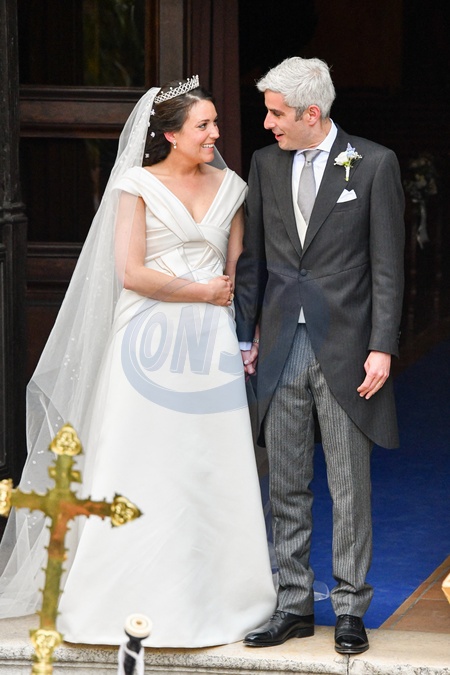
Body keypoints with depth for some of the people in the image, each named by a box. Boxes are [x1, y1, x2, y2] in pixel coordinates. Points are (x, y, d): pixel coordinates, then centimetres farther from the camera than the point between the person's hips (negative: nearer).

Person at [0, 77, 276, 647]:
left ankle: (210, 595, 12)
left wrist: (245, 338, 4)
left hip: (211, 344, 4)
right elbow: (132, 274, -11)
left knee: (213, 469, 3)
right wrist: (204, 292, -5)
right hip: (150, 344, -4)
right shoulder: (139, 186, -3)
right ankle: (133, 600, 5)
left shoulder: (228, 187, 11)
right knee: (141, 470, -2)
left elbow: (237, 273, 15)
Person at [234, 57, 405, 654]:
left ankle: (350, 608, 10)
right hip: (282, 347, 4)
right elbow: (254, 256, 13)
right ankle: (294, 605, 16)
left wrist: (382, 347, -10)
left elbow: (387, 263, -5)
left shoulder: (374, 163, -5)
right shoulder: (266, 163, 7)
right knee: (287, 487, 8)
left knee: (350, 488, 2)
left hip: (345, 347, -4)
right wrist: (246, 335, 9)